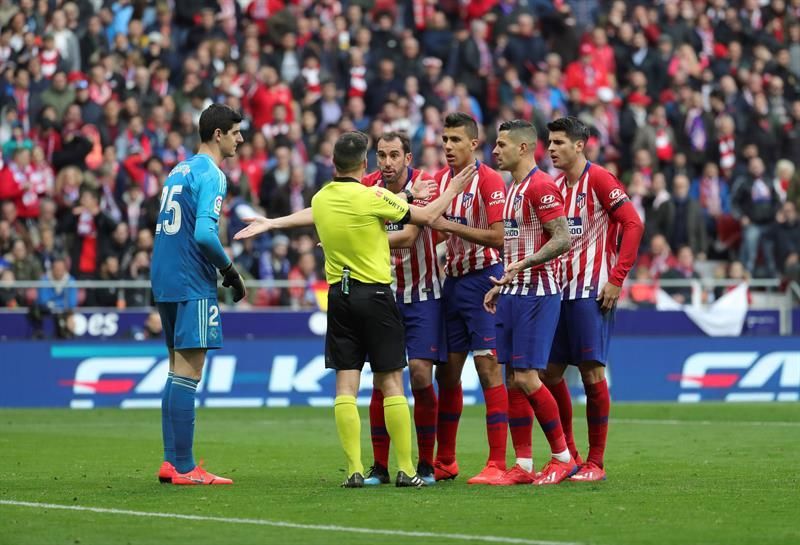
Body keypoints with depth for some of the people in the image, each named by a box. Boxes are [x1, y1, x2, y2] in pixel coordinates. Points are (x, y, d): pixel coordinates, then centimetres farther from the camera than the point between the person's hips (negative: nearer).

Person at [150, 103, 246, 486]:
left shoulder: (180, 169, 17)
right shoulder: (210, 175, -11)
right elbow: (204, 232, -22)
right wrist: (229, 269, -9)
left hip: (165, 280, 9)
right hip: (192, 283, -9)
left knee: (178, 371, 12)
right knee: (187, 373, -8)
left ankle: (172, 462, 11)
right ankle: (183, 467, -9)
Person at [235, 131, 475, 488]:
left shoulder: (320, 200, 4)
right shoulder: (372, 197, -12)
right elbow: (425, 216, -1)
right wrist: (452, 190, 14)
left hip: (338, 294, 4)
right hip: (375, 294, -4)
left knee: (346, 384, 2)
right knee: (391, 382, 1)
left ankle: (354, 469, -3)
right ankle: (405, 469, 1)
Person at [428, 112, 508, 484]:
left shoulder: (488, 180, -11)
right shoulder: (440, 178, 10)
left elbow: (497, 237, -18)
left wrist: (451, 226, -19)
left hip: (483, 279, -7)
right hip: (452, 279, 7)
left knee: (488, 366, -10)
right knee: (447, 373, 10)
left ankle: (497, 464, -10)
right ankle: (444, 462, 20)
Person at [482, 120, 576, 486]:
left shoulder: (540, 186, -12)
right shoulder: (513, 189, 18)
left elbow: (562, 239, -20)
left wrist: (523, 265, -28)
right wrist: (501, 286, 20)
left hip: (537, 294, -9)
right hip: (512, 295, 9)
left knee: (527, 378, -11)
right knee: (512, 380, 5)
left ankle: (563, 457, 0)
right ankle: (523, 466, 7)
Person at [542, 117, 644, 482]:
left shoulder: (598, 179, -8)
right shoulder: (556, 185, 14)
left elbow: (633, 224, -13)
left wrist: (616, 279, -16)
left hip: (591, 292, -8)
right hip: (560, 290, 8)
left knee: (592, 373, -7)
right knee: (549, 373, 6)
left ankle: (595, 463, -1)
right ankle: (568, 455, 17)